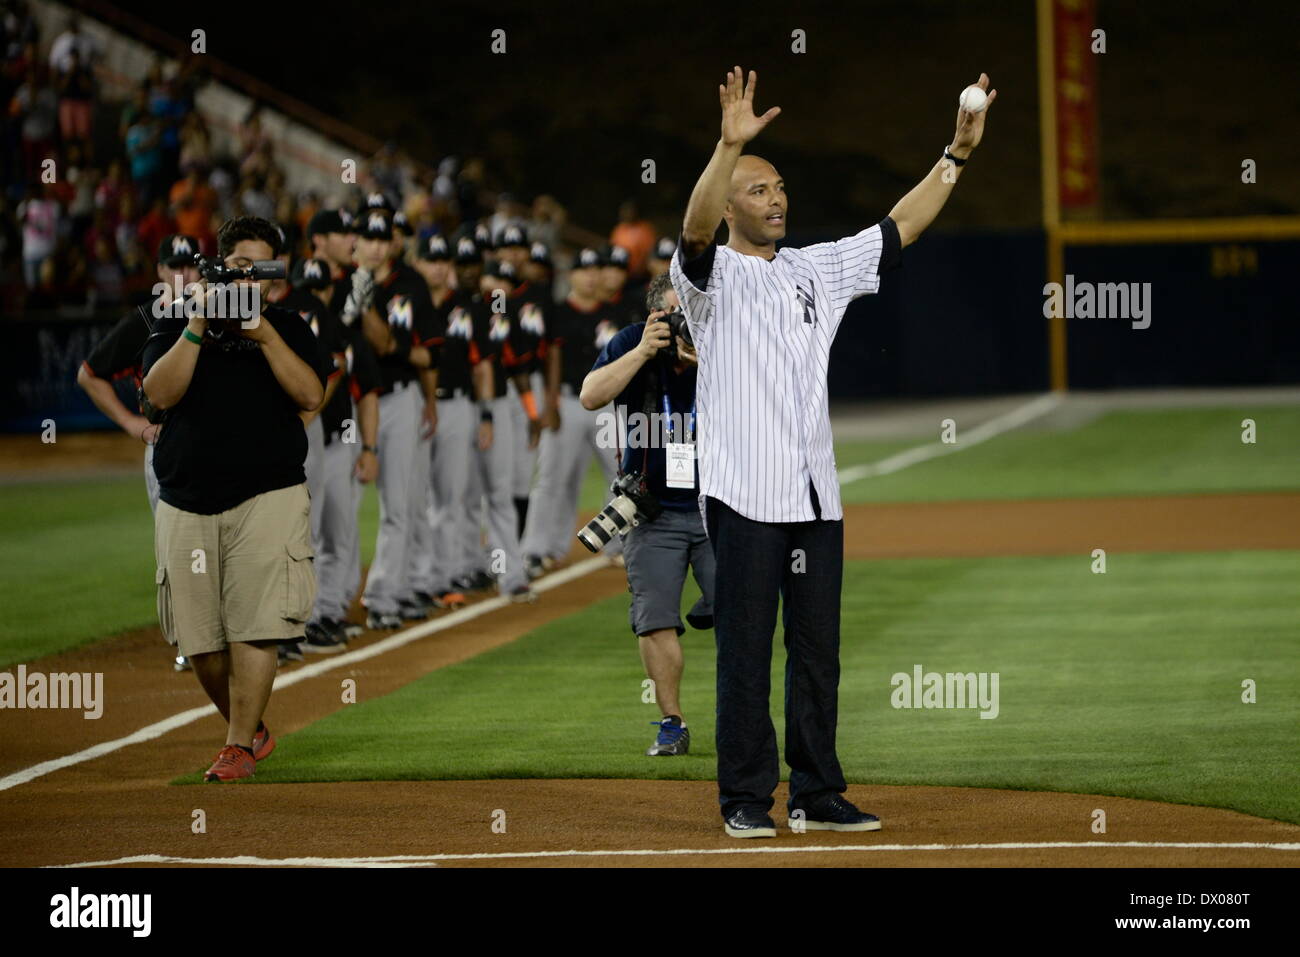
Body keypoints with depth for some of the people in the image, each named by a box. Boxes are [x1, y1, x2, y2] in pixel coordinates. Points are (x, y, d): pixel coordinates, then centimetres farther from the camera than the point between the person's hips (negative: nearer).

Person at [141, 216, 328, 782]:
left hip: (268, 498, -2)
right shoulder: (175, 326, 12)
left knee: (253, 628, -13)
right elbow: (160, 394, -3)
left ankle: (239, 747, -9)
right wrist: (197, 329, -10)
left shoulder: (288, 329, 12)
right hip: (186, 500, 2)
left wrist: (264, 336, -11)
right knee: (198, 637, 1)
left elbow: (310, 395, -4)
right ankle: (252, 729, 20)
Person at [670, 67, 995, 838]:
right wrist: (729, 146, -37)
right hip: (744, 496, -6)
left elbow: (900, 228, 13)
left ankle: (817, 796, 15)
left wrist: (959, 153, 4)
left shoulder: (818, 270, 17)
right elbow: (696, 229, -22)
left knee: (819, 652, 8)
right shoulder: (712, 275, -1)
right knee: (747, 653, -3)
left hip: (818, 498, 6)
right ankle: (745, 800, 3)